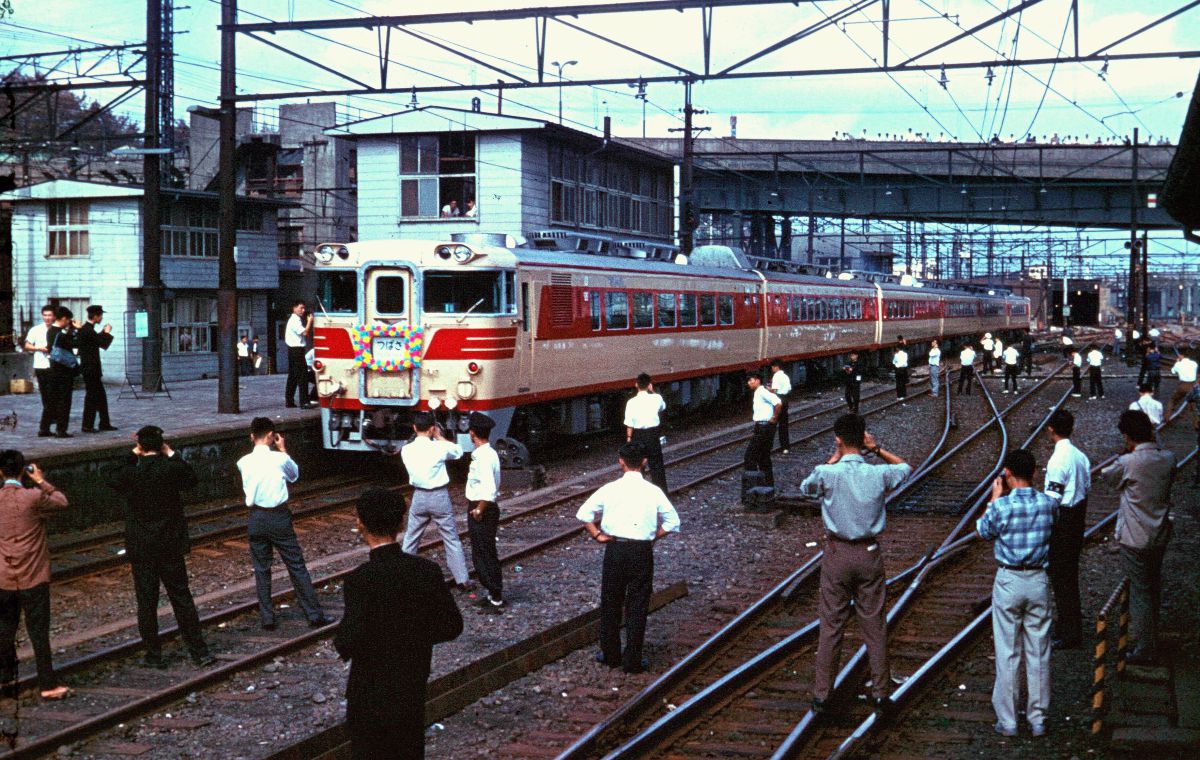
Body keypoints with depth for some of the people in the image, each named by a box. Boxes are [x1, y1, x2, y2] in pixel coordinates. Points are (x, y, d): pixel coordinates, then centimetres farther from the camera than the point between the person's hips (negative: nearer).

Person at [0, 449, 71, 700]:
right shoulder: (33, 498, -16)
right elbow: (61, 502, 0)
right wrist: (41, 481, 8)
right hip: (32, 577, -4)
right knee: (38, 632, 0)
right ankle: (48, 685, 3)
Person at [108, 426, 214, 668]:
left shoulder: (131, 473, -12)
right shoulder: (172, 468, -10)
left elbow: (113, 480, 11)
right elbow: (191, 480, 12)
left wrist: (132, 455, 11)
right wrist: (172, 454, 11)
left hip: (141, 549, -2)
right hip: (171, 546, 2)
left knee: (146, 601, 6)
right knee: (181, 597, 8)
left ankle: (154, 655, 10)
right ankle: (199, 651, 8)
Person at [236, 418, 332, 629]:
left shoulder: (244, 463, -6)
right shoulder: (280, 459, -12)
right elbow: (295, 475, 9)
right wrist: (283, 450, 16)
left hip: (257, 518, 2)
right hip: (279, 517, -2)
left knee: (261, 570, 12)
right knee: (297, 567, 5)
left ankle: (267, 618, 12)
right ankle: (315, 615, 9)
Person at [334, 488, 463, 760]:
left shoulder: (360, 580, -22)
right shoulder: (427, 571, -8)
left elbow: (349, 644, -25)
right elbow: (451, 625, 0)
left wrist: (340, 640, -3)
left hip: (371, 694, -4)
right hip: (414, 688, 4)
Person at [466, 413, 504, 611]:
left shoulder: (483, 457, -23)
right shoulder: (489, 453, 8)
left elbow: (489, 489, -30)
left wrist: (479, 510, -19)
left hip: (482, 510, -10)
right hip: (486, 508, 10)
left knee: (483, 556, -1)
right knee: (486, 555, 18)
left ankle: (496, 600, 6)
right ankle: (494, 593, 28)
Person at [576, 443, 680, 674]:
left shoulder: (610, 489, -3)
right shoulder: (653, 491, -3)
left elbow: (584, 513, 0)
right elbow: (673, 522, 0)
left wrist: (597, 535, 8)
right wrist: (653, 536, 8)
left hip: (614, 549, 1)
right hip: (642, 551, -1)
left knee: (610, 603, 14)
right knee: (637, 606, 7)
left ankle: (610, 654, 23)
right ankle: (633, 660, 9)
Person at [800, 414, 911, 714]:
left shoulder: (828, 474, -16)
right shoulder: (879, 474, -9)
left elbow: (806, 487, 8)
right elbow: (905, 467, 14)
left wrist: (836, 457, 7)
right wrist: (878, 449, 3)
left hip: (837, 554, -1)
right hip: (870, 554, 1)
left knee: (831, 625, 7)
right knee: (875, 625, 10)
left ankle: (821, 694, 12)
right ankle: (880, 692, 18)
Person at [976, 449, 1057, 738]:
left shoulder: (1001, 506, -15)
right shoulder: (1048, 503, -5)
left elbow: (983, 531, 4)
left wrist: (995, 498, 11)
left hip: (1008, 582, -3)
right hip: (1038, 581, 3)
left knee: (1008, 653, 5)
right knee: (1038, 652, 11)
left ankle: (1007, 721, 11)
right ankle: (1038, 719, 17)